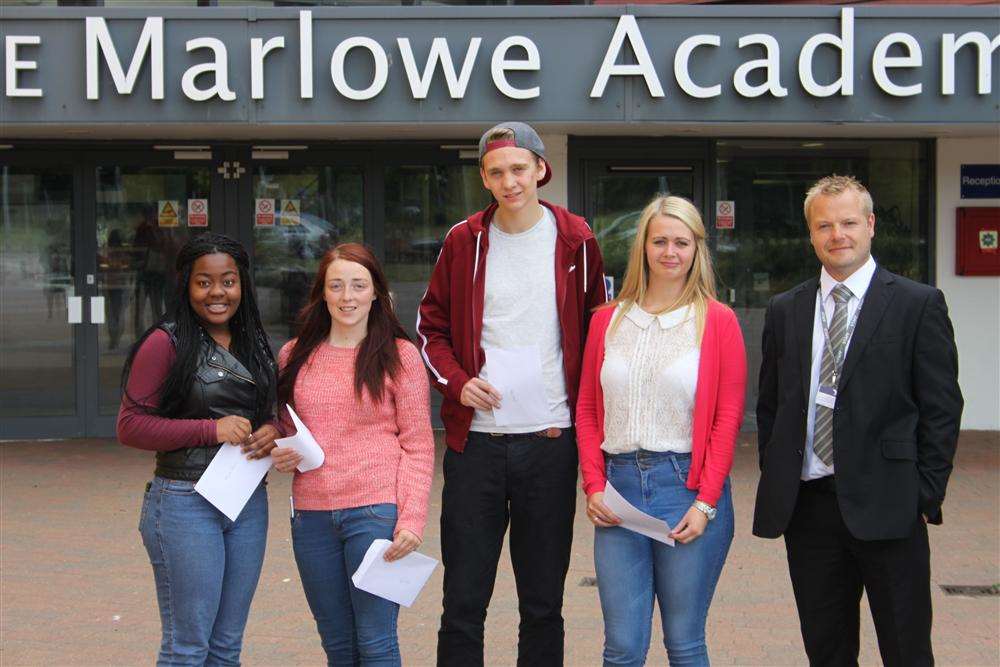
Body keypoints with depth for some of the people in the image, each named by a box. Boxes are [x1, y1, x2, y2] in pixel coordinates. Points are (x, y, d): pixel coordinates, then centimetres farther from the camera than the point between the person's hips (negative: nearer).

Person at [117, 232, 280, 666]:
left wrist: (270, 432, -1)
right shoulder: (165, 343, -8)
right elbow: (130, 426, -12)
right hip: (185, 503, -6)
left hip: (249, 501, 6)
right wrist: (211, 430, -19)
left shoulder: (254, 345, 12)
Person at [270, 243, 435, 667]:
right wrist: (279, 454, 1)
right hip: (311, 515, 4)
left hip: (376, 511, -4)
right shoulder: (294, 357, 10)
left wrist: (412, 519, -12)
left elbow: (418, 445, -3)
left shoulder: (399, 356, -1)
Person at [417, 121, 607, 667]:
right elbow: (431, 326, 11)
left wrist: (579, 410, 3)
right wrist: (457, 381, -6)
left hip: (551, 441, 0)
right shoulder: (464, 241, 4)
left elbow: (597, 329, 12)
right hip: (475, 440, 0)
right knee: (463, 601, 3)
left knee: (543, 602, 8)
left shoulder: (575, 240, 3)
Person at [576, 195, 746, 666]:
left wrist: (706, 503, -9)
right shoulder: (608, 319, 10)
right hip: (619, 487, 3)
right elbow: (587, 410, 12)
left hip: (687, 487, -3)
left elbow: (728, 416, -3)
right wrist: (594, 487, 1)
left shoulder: (717, 321, 0)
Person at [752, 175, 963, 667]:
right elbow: (770, 405, 15)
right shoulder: (785, 311, 11)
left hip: (887, 507, -4)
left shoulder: (918, 304, -1)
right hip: (806, 506, 4)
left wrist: (927, 496, -7)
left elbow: (941, 410, -3)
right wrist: (775, 483, 6)